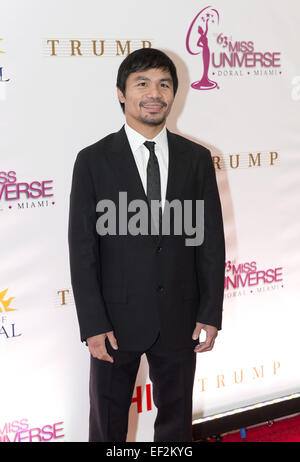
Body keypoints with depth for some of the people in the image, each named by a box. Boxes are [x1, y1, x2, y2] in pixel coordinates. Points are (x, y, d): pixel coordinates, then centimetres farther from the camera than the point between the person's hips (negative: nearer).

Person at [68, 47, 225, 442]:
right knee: (108, 424, 15)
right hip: (117, 321, -2)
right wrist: (93, 324, -12)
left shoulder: (197, 158, 2)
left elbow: (211, 240, 3)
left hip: (179, 318, 2)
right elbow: (82, 248, -7)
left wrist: (211, 313, -1)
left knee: (176, 420, 19)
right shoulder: (93, 161, -5)